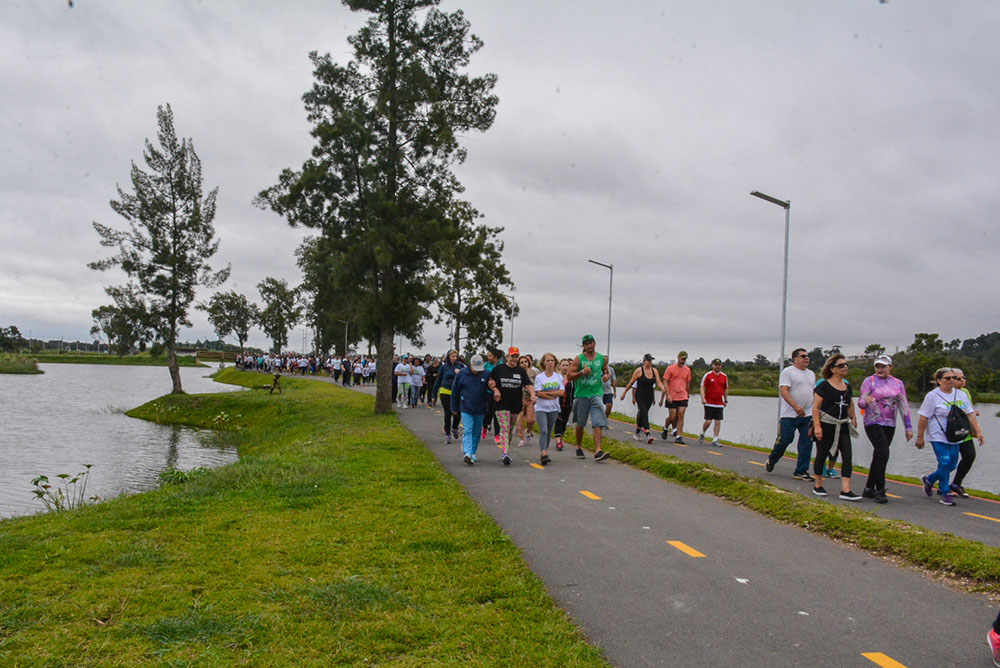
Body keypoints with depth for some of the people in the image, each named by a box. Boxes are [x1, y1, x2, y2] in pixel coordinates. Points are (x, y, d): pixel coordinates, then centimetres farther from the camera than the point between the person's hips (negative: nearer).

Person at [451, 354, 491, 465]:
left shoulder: (485, 374, -5)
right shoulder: (462, 373, -5)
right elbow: (455, 391, 3)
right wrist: (454, 408, 6)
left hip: (480, 410, 2)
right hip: (466, 409, -2)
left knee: (477, 432, 12)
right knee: (467, 431, -12)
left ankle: (473, 453, 25)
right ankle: (467, 453, -22)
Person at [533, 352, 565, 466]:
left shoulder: (559, 377, 4)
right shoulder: (539, 377, -3)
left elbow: (562, 392, -6)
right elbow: (538, 393, -10)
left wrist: (546, 392, -12)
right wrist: (554, 395, -11)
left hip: (553, 408, 3)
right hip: (541, 407, -3)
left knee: (549, 432, 9)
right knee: (543, 431, -15)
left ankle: (545, 453, 20)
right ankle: (544, 454, -21)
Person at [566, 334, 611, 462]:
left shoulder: (602, 358, 7)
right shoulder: (578, 359, 0)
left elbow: (607, 372, 22)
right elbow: (569, 376, -4)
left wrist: (607, 376, -2)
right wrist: (582, 372, -18)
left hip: (596, 393, 1)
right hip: (581, 394, -1)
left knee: (598, 423, -13)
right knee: (580, 424, 10)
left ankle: (598, 451, -18)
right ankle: (579, 448, 31)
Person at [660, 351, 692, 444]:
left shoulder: (687, 370, 8)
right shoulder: (670, 368, -4)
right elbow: (665, 382, -6)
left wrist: (687, 394, 23)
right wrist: (668, 395, -15)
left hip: (683, 397, 3)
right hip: (671, 398, -3)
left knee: (681, 415, -8)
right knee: (672, 417, -2)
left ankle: (679, 437, -6)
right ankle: (666, 428, 29)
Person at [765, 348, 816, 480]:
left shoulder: (811, 374, 17)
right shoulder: (788, 372, -6)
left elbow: (813, 393, 23)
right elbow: (783, 391, -16)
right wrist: (796, 406, -27)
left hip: (807, 415, 7)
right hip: (790, 415, -6)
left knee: (807, 443, 1)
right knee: (784, 440, -4)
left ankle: (801, 471, 8)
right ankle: (771, 461, 22)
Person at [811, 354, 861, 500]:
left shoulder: (847, 386, 9)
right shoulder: (824, 385, -10)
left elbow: (850, 406, 21)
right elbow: (815, 407, -11)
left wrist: (853, 418, 11)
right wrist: (817, 426, -17)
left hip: (842, 427, 5)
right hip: (826, 426, -5)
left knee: (847, 456, -7)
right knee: (822, 455, 6)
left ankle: (845, 490, -10)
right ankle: (818, 486, 23)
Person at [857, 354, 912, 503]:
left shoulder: (898, 383, 10)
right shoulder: (869, 381, -2)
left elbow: (904, 405, 11)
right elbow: (860, 402, -7)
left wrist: (908, 426, 7)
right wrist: (866, 402, -32)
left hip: (890, 425, 5)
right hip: (873, 423, -5)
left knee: (878, 456, 8)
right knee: (883, 453, -18)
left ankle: (869, 489, 17)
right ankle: (880, 490, -13)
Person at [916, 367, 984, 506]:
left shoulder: (961, 395, 10)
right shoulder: (933, 396, -7)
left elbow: (970, 414, 11)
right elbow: (923, 418, -7)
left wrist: (978, 432, 1)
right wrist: (920, 437, -8)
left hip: (955, 437, 6)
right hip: (939, 437, -6)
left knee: (952, 465, 8)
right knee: (945, 463, -12)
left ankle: (928, 480, 30)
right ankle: (945, 494, 3)